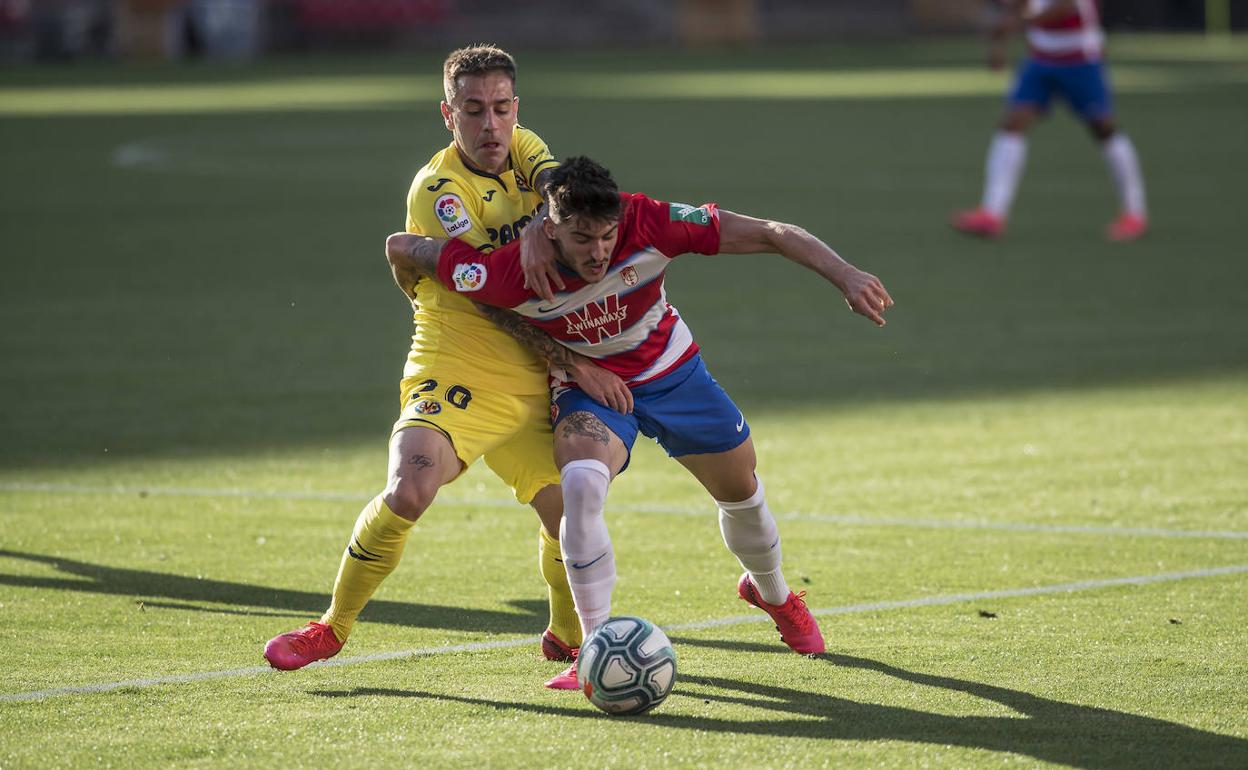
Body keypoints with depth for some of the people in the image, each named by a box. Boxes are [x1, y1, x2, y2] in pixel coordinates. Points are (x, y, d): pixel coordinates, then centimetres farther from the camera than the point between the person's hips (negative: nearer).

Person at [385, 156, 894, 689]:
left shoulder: (648, 224, -34)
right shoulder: (510, 275, -35)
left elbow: (772, 235, -29)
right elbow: (400, 248, -24)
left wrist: (846, 277, -37)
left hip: (670, 372, 2)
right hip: (586, 387, -2)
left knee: (741, 492, 14)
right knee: (581, 482, -32)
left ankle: (772, 593, 49)